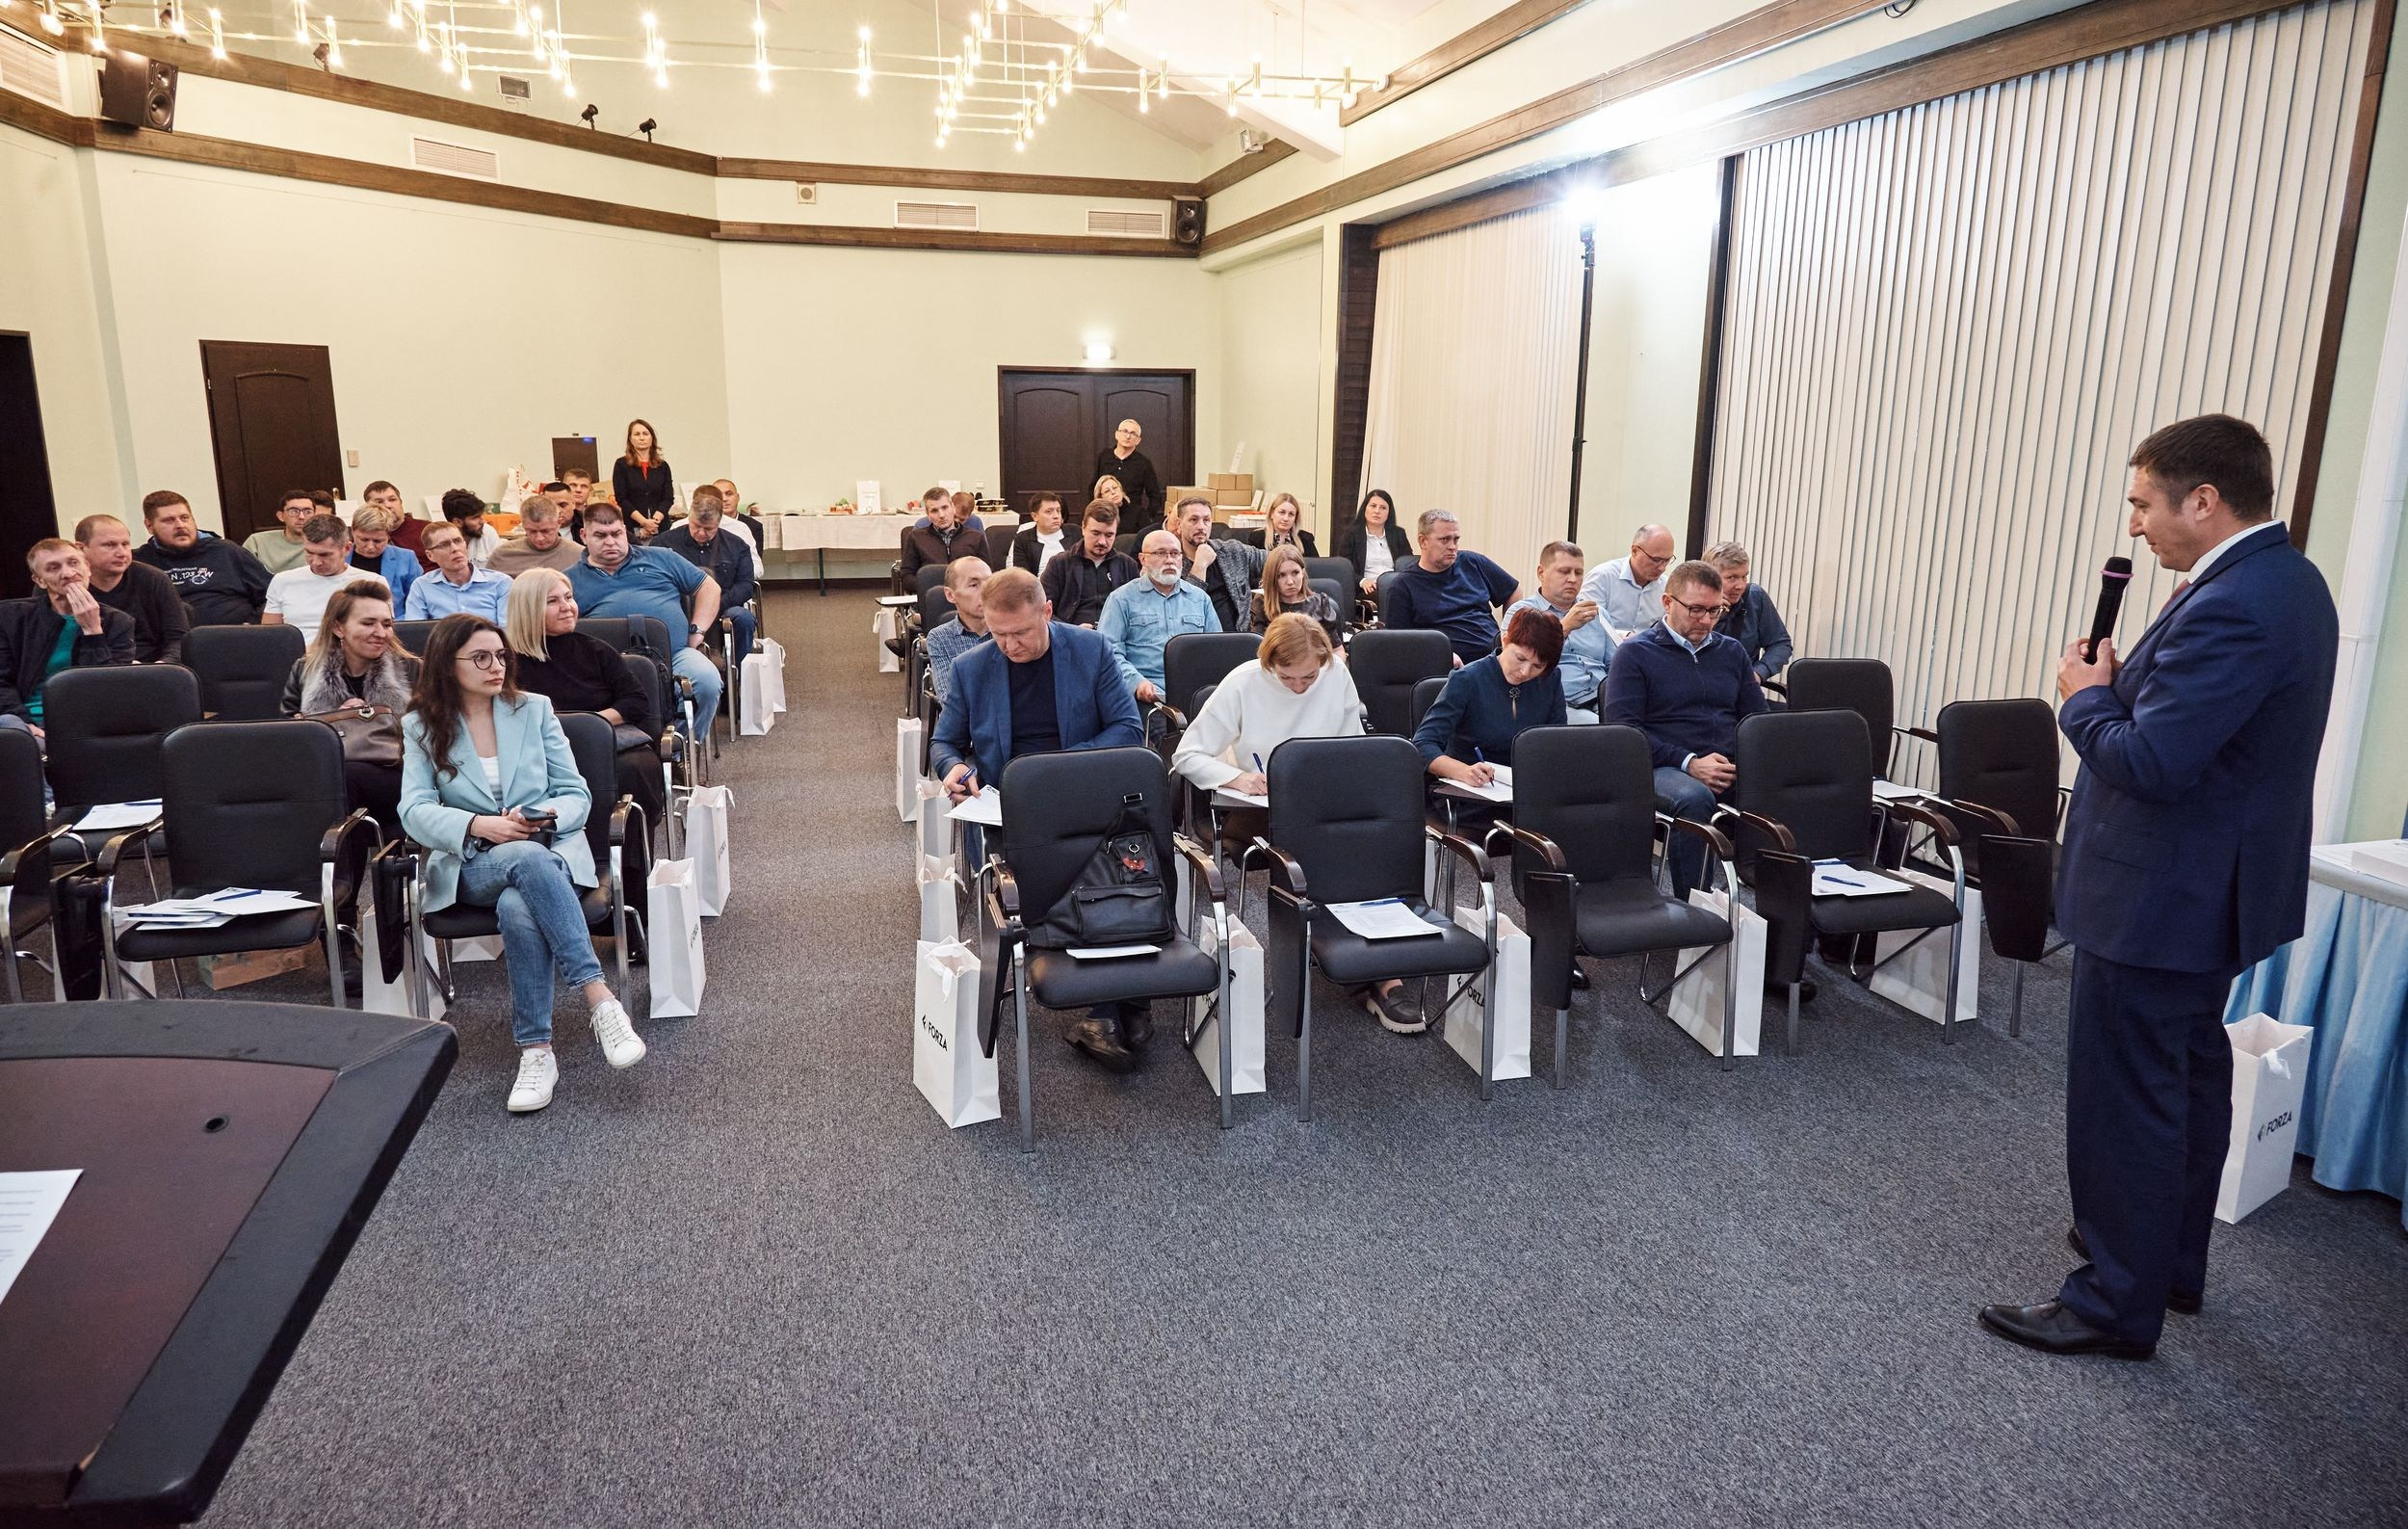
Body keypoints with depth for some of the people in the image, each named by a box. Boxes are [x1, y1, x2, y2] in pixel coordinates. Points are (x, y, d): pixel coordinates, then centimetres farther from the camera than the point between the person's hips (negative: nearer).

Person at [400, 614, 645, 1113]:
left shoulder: (535, 709, 11)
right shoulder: (422, 727, 9)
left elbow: (577, 795, 7)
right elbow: (415, 811, -3)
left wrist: (544, 817, -16)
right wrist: (479, 825, -21)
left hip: (550, 851, 1)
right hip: (472, 865, -1)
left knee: (518, 909, -36)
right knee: (528, 859, -38)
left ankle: (536, 1051, -34)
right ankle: (600, 1001, -44)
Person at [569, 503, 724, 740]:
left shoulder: (658, 558, 23)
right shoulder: (570, 580, 22)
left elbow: (709, 587, 23)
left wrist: (696, 632, 9)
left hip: (676, 653, 2)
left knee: (707, 679, -31)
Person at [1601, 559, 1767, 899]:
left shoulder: (1731, 651, 22)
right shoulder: (1634, 652, 6)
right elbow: (1624, 727, -5)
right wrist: (1689, 763, -14)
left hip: (1733, 768, 4)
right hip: (1664, 767, -4)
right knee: (1694, 797, -38)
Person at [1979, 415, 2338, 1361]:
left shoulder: (2232, 606, -26)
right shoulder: (2284, 579, 7)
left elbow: (2149, 763, -28)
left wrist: (2087, 696, -11)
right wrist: (2124, 683, 2)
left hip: (2161, 900, -11)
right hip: (2217, 886, 11)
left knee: (2125, 1098, 1)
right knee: (2190, 1075, 22)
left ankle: (2117, 1303, 14)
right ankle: (2172, 1259, 39)